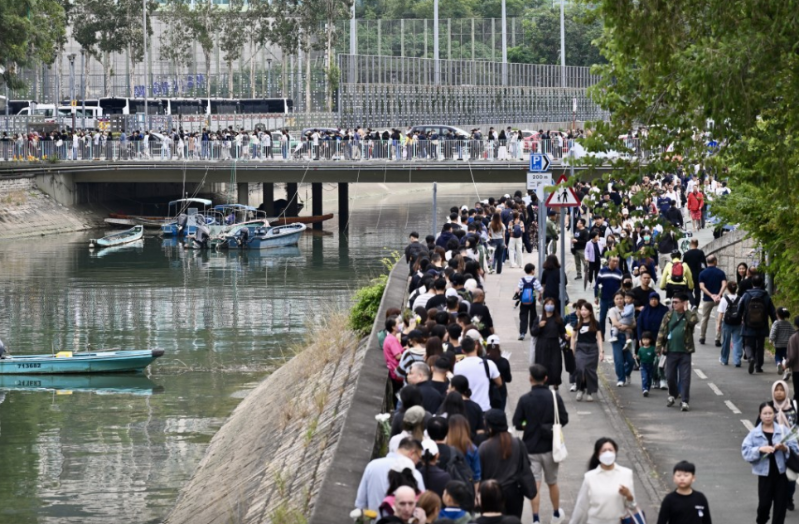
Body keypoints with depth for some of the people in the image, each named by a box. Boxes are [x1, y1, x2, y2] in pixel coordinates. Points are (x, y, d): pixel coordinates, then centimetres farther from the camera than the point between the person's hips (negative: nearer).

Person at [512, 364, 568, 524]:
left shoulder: (525, 399, -11)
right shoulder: (554, 397, -8)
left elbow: (517, 424, -9)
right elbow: (564, 419, -3)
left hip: (531, 447, -2)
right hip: (550, 446, 2)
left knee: (534, 485, 0)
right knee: (552, 482, 18)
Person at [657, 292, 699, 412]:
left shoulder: (689, 315, -2)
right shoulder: (668, 315, 5)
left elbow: (693, 321, -27)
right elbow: (662, 331, 5)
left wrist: (686, 310, -16)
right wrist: (660, 345, -3)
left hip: (685, 352, -3)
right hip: (671, 351, 3)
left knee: (685, 377, -3)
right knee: (670, 376, 9)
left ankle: (684, 401, 0)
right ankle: (672, 395, 32)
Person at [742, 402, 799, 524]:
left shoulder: (783, 430, 0)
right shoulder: (754, 433, -1)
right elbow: (745, 451, -8)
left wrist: (785, 448, -21)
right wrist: (760, 449, -22)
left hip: (781, 472, 0)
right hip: (765, 473, 0)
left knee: (781, 504, 3)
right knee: (764, 503, 3)